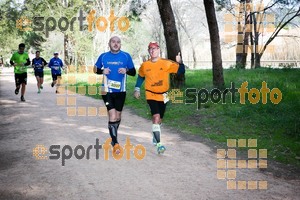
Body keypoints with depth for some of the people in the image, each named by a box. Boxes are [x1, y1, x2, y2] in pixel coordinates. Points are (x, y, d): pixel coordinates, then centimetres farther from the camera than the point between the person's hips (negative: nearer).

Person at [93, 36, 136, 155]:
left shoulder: (126, 56, -1)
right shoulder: (103, 56, 1)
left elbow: (133, 72, 3)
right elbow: (95, 69, 11)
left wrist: (126, 71, -19)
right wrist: (102, 71, -11)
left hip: (120, 91, 2)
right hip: (107, 90, -2)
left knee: (118, 116, 14)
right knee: (112, 115, -13)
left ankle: (113, 137, 36)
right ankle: (115, 143, -8)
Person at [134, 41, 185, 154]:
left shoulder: (166, 64, -8)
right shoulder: (144, 65, -3)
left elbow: (181, 71, -12)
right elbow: (140, 77, 16)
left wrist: (179, 62, -30)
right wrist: (137, 89, 11)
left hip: (163, 96, 2)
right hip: (151, 95, -2)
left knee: (159, 119, 16)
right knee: (156, 117, -20)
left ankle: (155, 138, 44)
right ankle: (159, 144, -17)